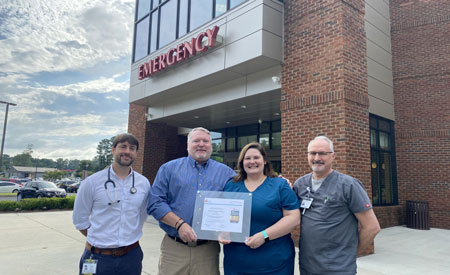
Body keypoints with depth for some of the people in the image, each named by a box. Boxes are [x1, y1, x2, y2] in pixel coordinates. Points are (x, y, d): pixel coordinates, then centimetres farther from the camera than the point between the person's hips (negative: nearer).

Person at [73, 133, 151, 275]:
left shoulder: (144, 183, 1)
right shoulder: (91, 182, -6)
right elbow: (80, 220, 0)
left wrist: (128, 239, 8)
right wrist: (100, 240, 1)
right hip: (97, 258, -2)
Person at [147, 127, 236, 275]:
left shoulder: (226, 172, 7)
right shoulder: (169, 168, 4)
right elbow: (155, 203, -3)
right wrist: (180, 224, -14)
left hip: (208, 250, 1)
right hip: (174, 248, 0)